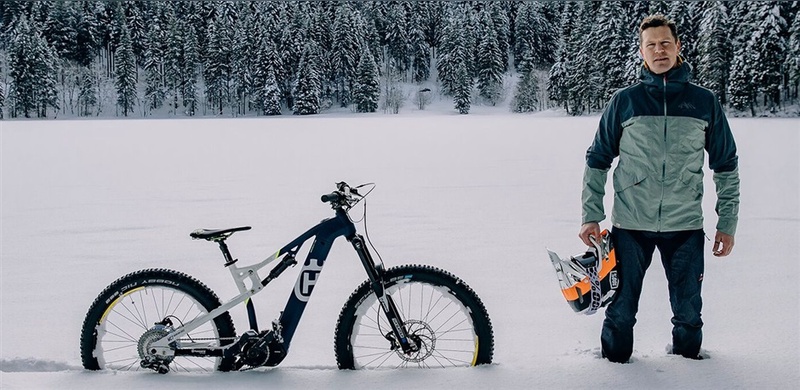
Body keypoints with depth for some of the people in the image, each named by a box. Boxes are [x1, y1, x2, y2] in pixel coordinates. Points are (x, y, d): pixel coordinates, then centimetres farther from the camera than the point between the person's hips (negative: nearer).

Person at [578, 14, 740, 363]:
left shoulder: (704, 102, 5)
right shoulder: (624, 101, 2)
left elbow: (726, 166, 10)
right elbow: (597, 160, 7)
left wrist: (727, 222, 6)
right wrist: (591, 215, 0)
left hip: (685, 227, 1)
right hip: (630, 226, -1)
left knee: (688, 314, 9)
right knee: (620, 312, 6)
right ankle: (614, 363, 25)